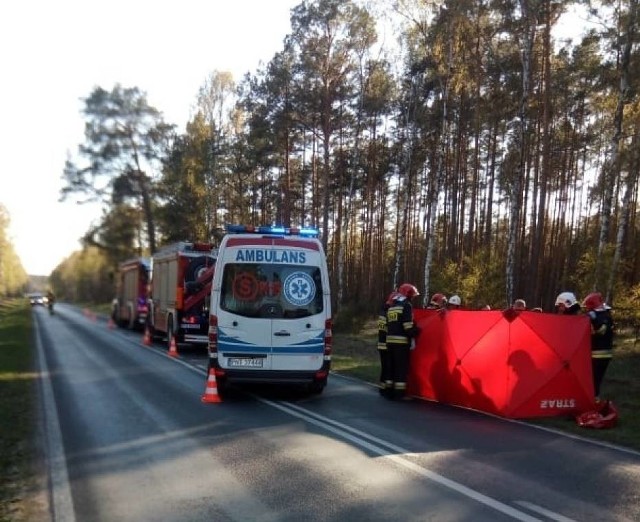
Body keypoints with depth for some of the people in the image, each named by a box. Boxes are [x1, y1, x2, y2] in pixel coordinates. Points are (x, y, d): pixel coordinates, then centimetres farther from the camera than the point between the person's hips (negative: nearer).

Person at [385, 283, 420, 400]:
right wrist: (415, 333, -4)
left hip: (390, 340, 8)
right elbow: (408, 326, -15)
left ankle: (391, 391, 15)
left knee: (392, 367, 13)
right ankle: (400, 393, -6)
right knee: (402, 368, -5)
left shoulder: (391, 306, 18)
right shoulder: (406, 305, -7)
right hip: (401, 341, -8)